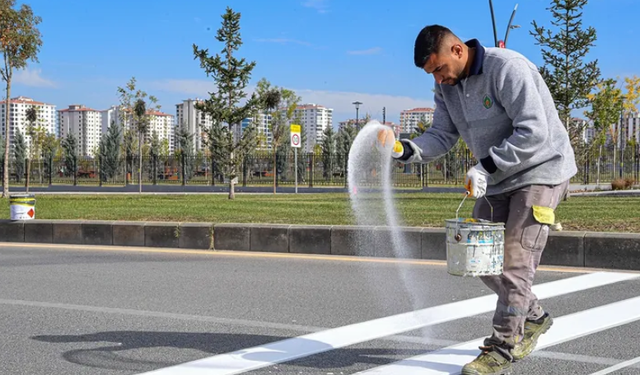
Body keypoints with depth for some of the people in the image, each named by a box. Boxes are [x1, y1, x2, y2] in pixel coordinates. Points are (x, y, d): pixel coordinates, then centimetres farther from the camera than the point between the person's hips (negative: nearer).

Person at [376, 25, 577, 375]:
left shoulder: (507, 68, -24)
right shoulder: (448, 86, 1)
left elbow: (534, 133, -27)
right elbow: (441, 135, -1)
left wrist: (486, 166, -29)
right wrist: (405, 149, -20)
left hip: (540, 171, -8)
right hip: (497, 179, 8)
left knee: (514, 260, -11)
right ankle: (533, 317, 28)